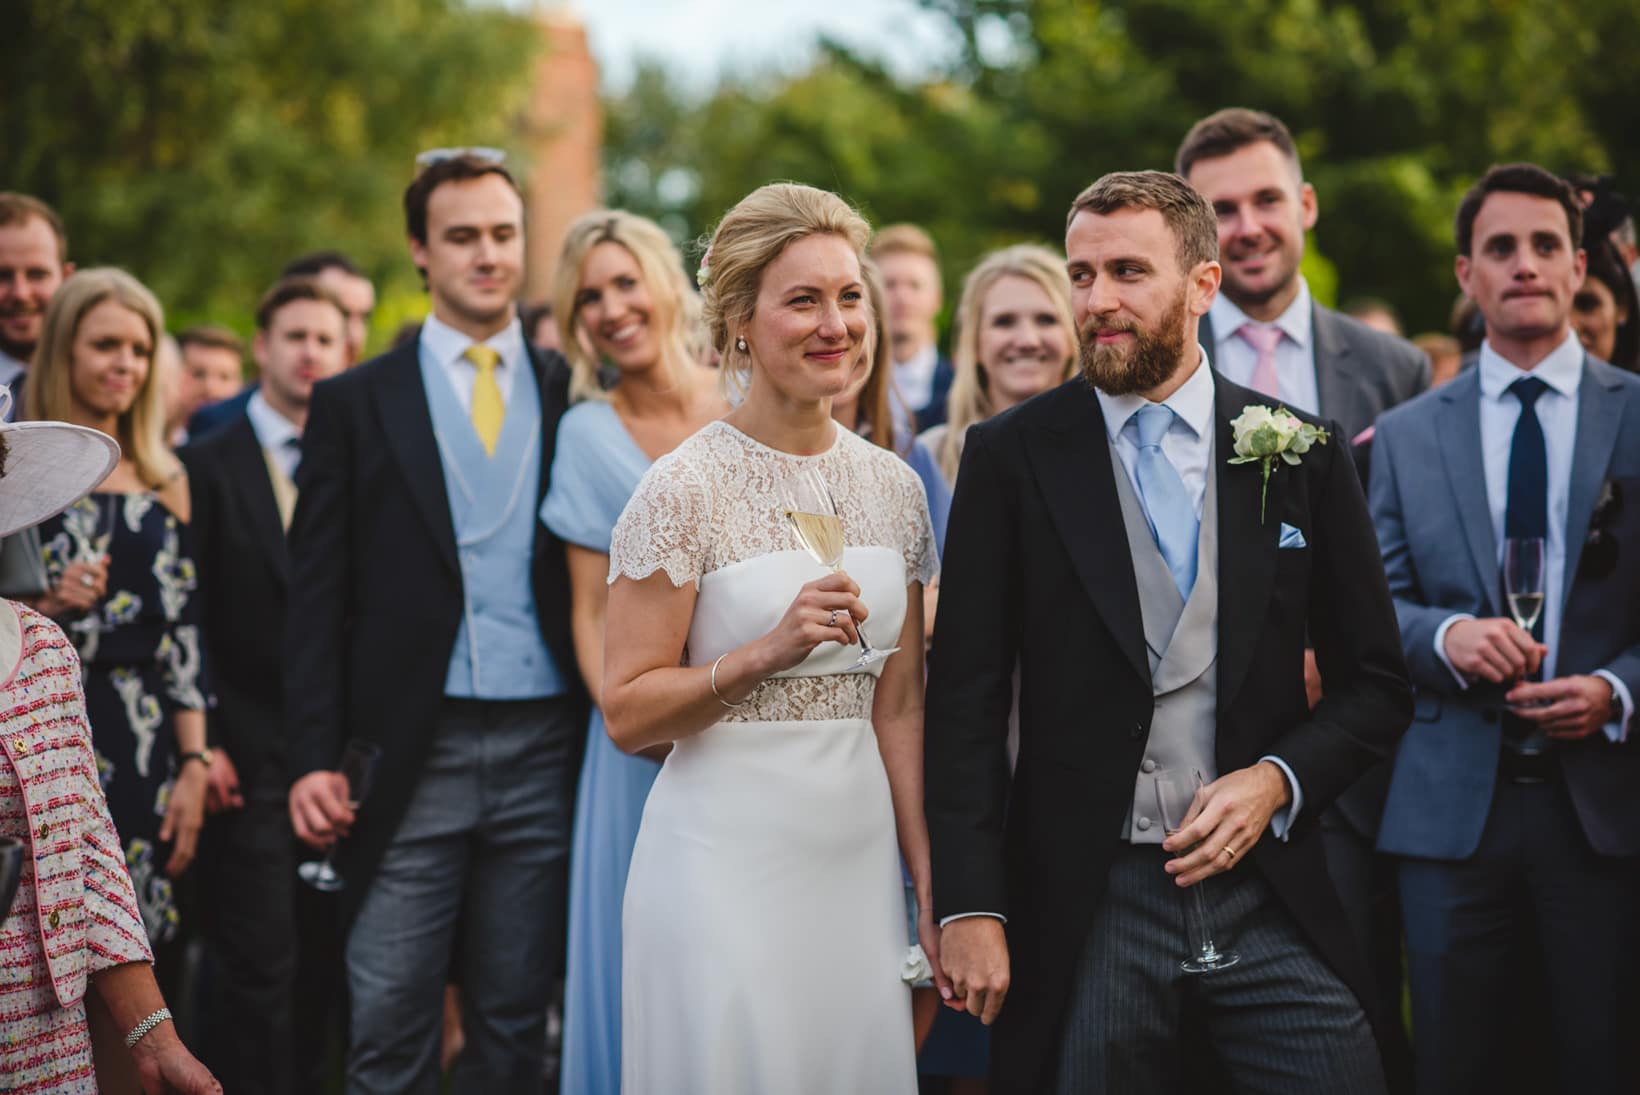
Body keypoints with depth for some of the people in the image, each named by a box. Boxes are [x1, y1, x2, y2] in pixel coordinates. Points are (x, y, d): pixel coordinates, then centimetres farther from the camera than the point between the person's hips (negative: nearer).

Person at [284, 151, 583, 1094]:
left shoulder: (573, 395, 8)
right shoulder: (356, 404, 4)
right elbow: (318, 598, 2)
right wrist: (313, 757, -6)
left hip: (544, 747, 2)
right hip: (412, 754, -1)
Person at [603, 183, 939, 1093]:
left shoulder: (893, 487, 7)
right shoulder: (688, 488, -9)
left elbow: (898, 708, 11)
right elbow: (626, 714, -10)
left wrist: (934, 889, 9)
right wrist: (770, 651, -21)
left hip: (858, 853, 5)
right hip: (730, 856, -5)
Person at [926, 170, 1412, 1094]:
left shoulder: (1304, 454, 4)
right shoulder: (1011, 456, 1)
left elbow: (1377, 685, 9)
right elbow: (966, 700, -1)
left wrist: (1277, 778, -9)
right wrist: (971, 907, -8)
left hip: (1272, 897, 1)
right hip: (1085, 908, -1)